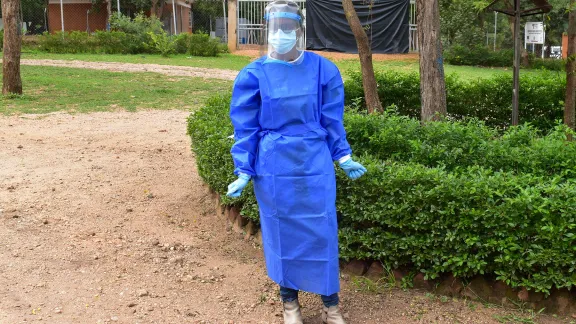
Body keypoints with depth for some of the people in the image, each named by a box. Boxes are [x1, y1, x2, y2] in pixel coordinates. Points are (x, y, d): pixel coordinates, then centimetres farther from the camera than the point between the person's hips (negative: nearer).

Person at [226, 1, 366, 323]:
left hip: (315, 165, 1)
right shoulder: (254, 74, -6)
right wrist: (243, 172, -6)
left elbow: (332, 120, 6)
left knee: (322, 231, 5)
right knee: (282, 232, 10)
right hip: (274, 169, 0)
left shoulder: (323, 69, -2)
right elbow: (245, 128, -2)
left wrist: (344, 157, 4)